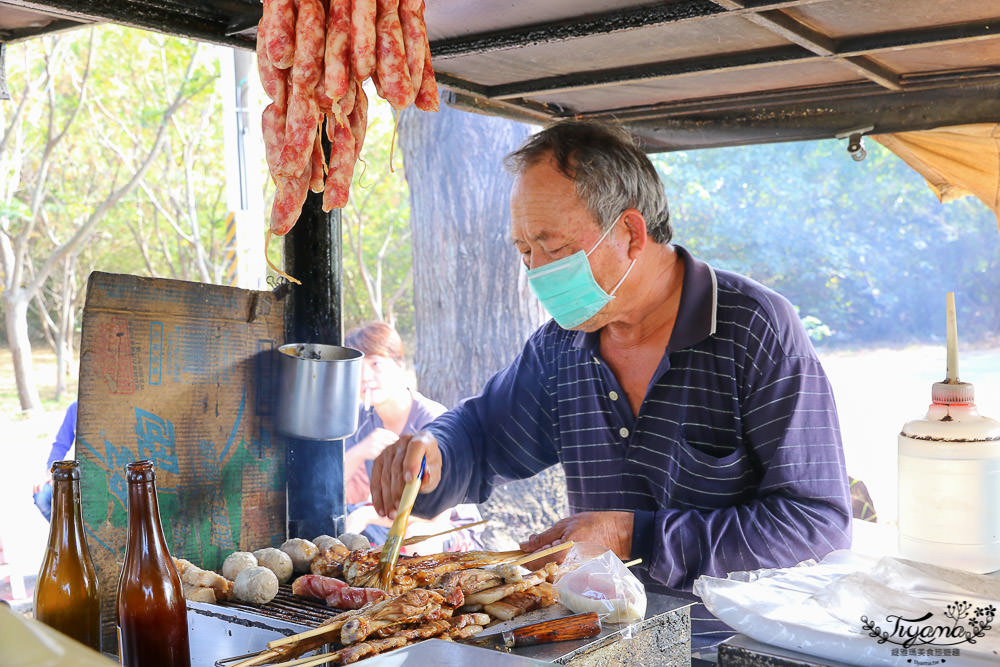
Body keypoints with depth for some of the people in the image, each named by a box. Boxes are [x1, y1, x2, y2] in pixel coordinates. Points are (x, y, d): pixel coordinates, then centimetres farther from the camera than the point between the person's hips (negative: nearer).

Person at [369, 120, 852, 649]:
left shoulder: (758, 331, -12)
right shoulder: (559, 346, 5)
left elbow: (821, 525, -16)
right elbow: (481, 436, 19)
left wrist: (634, 537, -19)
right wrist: (429, 455, -6)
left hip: (739, 645, -3)